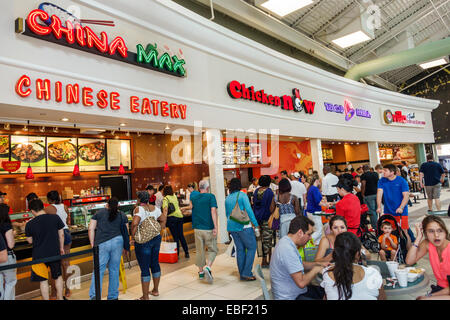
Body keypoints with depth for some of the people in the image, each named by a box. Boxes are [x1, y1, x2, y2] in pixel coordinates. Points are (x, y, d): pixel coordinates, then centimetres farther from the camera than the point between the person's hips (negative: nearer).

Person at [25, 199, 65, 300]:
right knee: (58, 276, 20)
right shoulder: (55, 218, -10)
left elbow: (30, 241, 1)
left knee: (43, 281, 12)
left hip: (39, 255, -2)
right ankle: (60, 297, 31)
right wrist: (61, 248, 13)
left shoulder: (30, 224, -12)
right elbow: (61, 234, -1)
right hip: (55, 253, 2)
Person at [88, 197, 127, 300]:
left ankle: (94, 295, -7)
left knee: (98, 270, 4)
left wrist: (92, 245, 11)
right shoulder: (122, 215, 15)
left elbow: (91, 229, 8)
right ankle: (113, 297, 17)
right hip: (117, 242, 1)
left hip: (101, 244, -1)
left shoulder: (99, 213, 15)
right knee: (114, 270, 9)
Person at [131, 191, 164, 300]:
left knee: (144, 268, 3)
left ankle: (145, 297, 13)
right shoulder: (155, 208, 5)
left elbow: (135, 223, -29)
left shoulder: (139, 209, -15)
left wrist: (133, 236, -15)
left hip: (143, 241, -6)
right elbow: (163, 220, 14)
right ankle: (156, 290, 34)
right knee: (155, 264, 19)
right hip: (156, 238, 6)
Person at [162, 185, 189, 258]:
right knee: (181, 235, 14)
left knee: (175, 236, 2)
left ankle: (177, 254, 10)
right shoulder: (175, 196, 12)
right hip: (180, 216, 5)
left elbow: (165, 209, -17)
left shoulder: (165, 198, -5)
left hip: (172, 217, -5)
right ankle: (186, 252, 17)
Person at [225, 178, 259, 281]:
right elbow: (249, 210, -12)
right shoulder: (242, 195, -7)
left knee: (240, 249, 11)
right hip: (243, 226, -6)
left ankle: (242, 274, 15)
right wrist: (256, 224, -8)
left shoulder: (227, 198, 10)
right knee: (251, 247, 2)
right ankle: (246, 273, -3)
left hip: (232, 227, 6)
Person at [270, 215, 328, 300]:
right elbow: (301, 282, -29)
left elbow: (301, 264, 20)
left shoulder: (286, 241, 4)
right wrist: (315, 270, -13)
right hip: (290, 297, -10)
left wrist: (318, 264, 7)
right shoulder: (287, 250, -29)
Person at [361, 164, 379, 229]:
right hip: (376, 193, 6)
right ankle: (376, 224, 24)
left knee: (371, 211, -2)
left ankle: (374, 227, 0)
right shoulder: (375, 174, 9)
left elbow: (363, 185, -15)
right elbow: (379, 183, 17)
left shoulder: (364, 175, -9)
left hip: (368, 195, -6)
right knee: (375, 210, 17)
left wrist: (362, 194, -6)